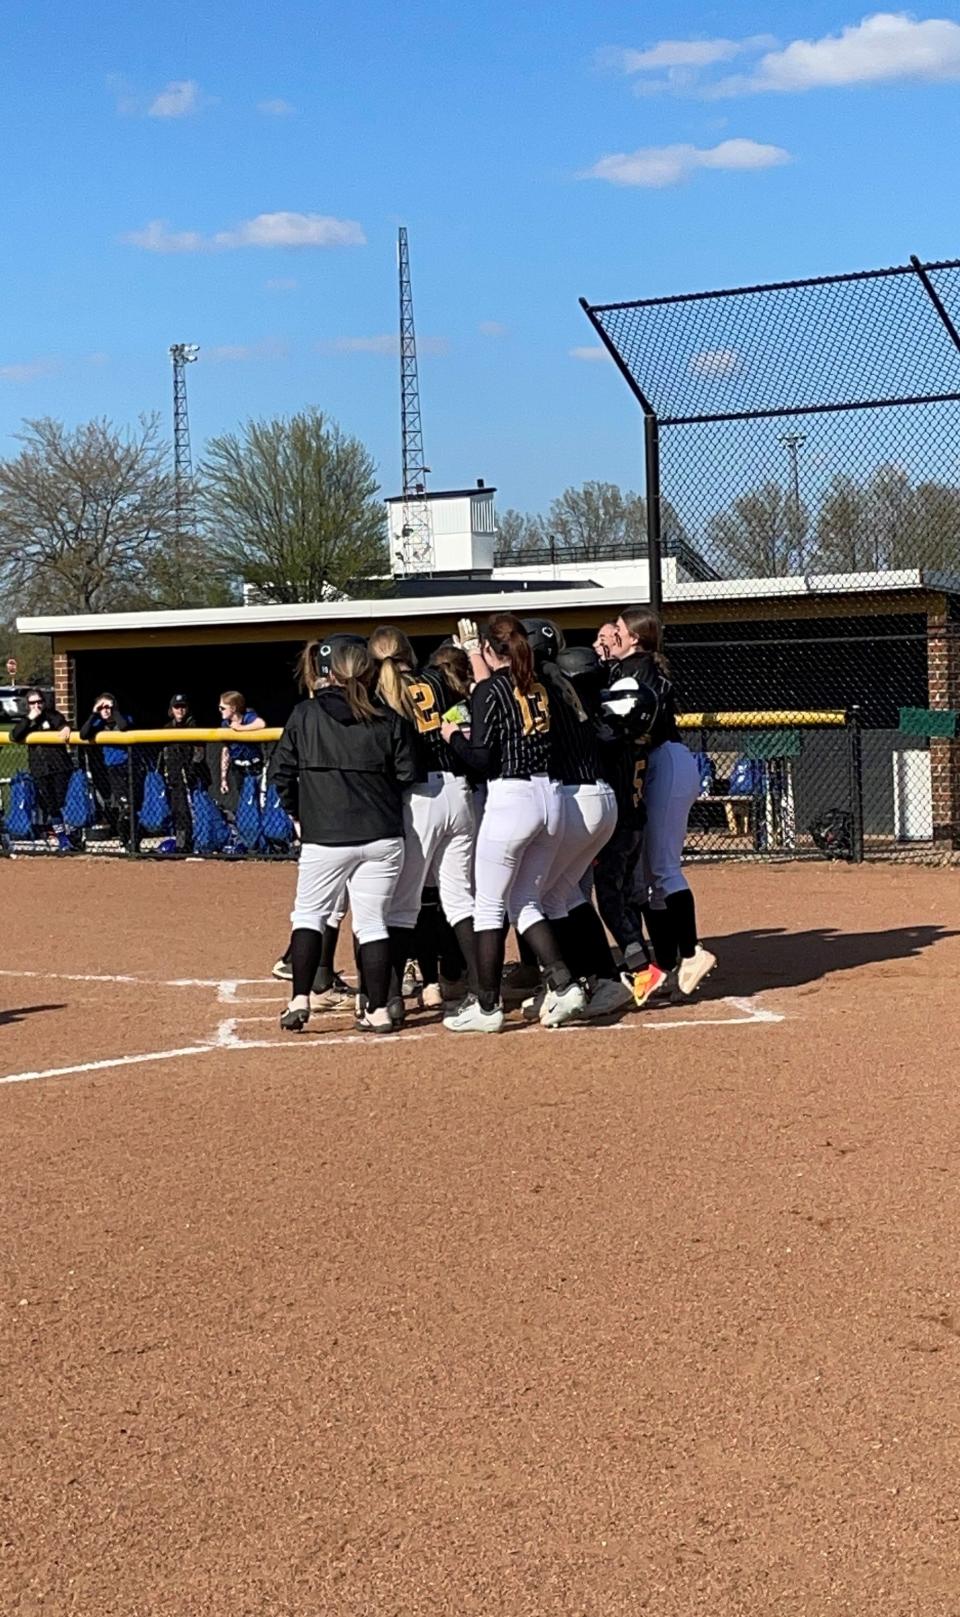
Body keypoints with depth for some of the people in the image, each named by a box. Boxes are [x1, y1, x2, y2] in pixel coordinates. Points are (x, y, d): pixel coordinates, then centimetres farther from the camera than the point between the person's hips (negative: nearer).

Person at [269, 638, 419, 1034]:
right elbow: (407, 775, 0)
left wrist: (299, 812, 16)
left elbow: (281, 773, 1)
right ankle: (378, 1010, 8)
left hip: (324, 838, -1)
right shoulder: (388, 720, -1)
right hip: (382, 837, 1)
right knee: (373, 921, 8)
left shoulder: (304, 715, -1)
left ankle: (300, 999, -1)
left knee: (309, 914, 12)